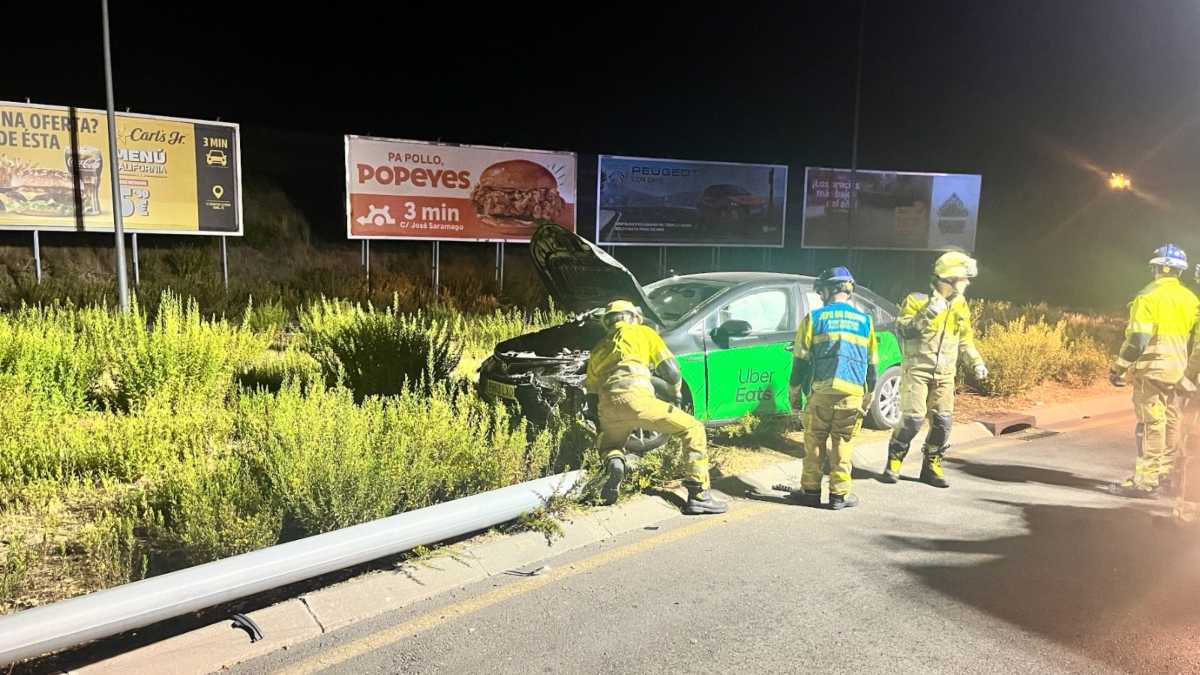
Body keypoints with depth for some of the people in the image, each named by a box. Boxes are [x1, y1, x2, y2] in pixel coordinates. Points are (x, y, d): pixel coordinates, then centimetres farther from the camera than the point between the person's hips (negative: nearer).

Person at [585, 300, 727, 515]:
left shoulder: (598, 349, 31)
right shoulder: (643, 332, 21)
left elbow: (591, 397, 30)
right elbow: (671, 370, 16)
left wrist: (602, 422, 45)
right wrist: (677, 392, 35)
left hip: (606, 407, 4)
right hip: (635, 398, -4)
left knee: (610, 445, 34)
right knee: (693, 429, 9)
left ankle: (614, 461, -3)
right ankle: (698, 496, -3)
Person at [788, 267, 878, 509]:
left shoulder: (814, 317, 4)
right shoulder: (864, 320, 11)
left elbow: (800, 359, 3)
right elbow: (872, 363, 16)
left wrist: (795, 391, 11)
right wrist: (868, 394, 24)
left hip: (821, 389, -2)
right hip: (853, 392, 2)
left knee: (814, 440, 8)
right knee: (843, 443, 8)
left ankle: (810, 490, 12)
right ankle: (839, 494, 11)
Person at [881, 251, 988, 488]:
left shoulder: (960, 306, 11)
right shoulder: (918, 300, -7)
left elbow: (965, 339, 21)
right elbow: (902, 329, -16)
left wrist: (976, 362, 11)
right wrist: (925, 315, -26)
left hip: (945, 374, 6)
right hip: (917, 369, -6)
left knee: (943, 420, 2)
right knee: (913, 418, -12)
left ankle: (932, 466, 17)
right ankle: (894, 461, 5)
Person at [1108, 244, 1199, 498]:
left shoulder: (1149, 296, -12)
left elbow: (1138, 338, -17)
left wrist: (1119, 369, -11)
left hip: (1153, 366, -7)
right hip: (1178, 369, 7)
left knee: (1151, 422, -6)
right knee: (1170, 421, 16)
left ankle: (1146, 480, -3)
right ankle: (1166, 473, 27)